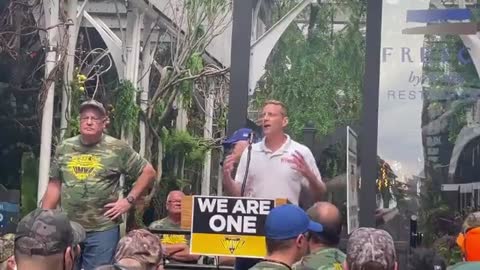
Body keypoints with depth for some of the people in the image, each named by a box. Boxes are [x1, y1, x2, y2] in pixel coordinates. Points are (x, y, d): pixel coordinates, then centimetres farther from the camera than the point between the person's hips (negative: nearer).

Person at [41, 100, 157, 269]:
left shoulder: (118, 149, -3)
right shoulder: (64, 148, 7)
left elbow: (148, 172, 3)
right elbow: (54, 186, 12)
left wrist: (129, 200, -4)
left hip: (103, 230, -3)